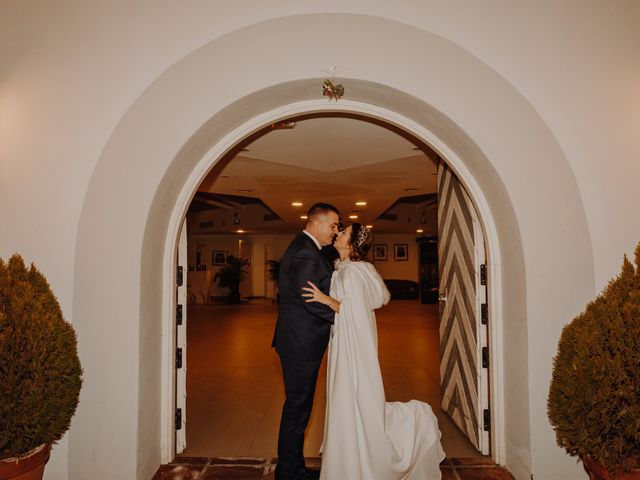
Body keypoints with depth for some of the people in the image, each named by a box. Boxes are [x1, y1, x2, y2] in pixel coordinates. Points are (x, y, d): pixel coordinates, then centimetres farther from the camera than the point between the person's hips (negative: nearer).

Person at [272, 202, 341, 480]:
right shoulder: (306, 253, -19)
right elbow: (311, 300, -25)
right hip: (301, 344, -11)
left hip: (299, 341, 11)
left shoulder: (303, 248, 14)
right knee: (297, 408, 4)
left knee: (298, 405, 19)